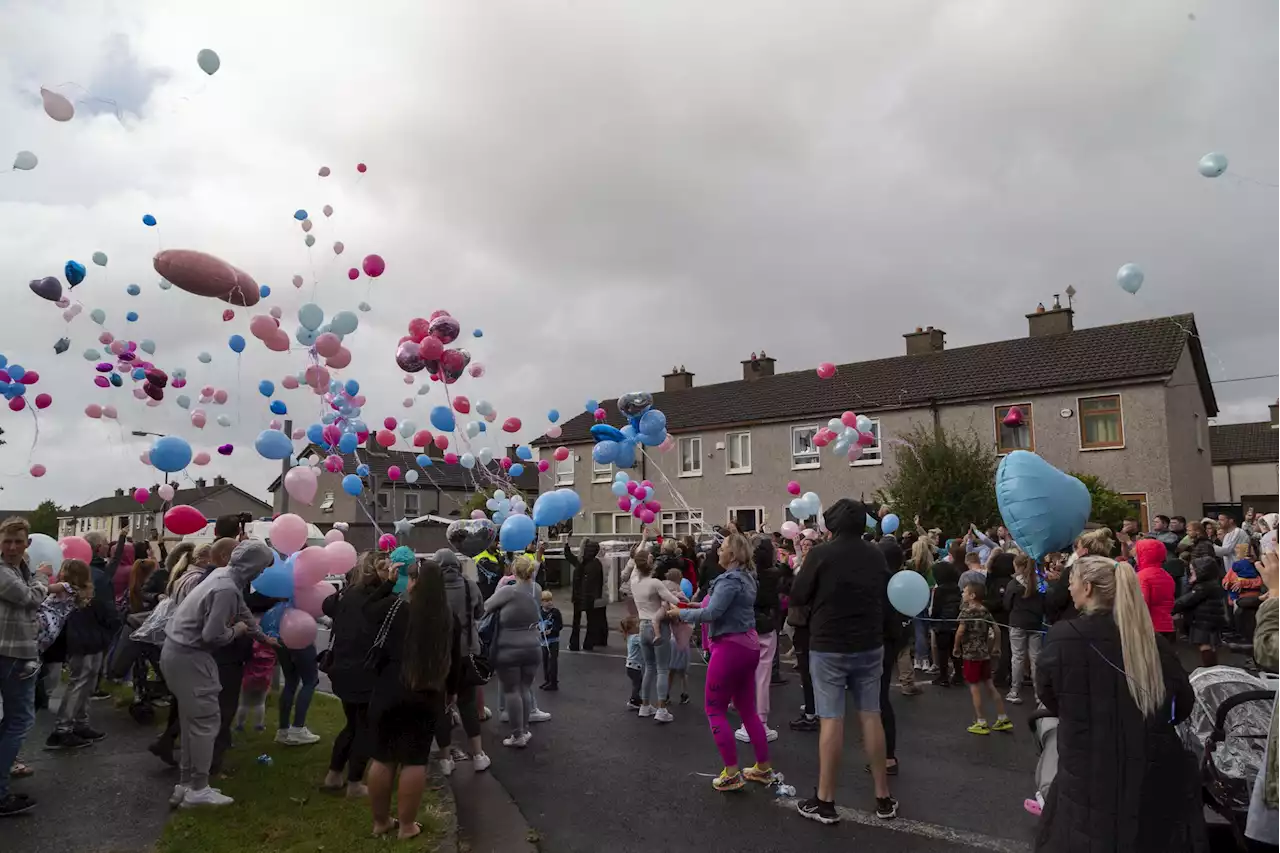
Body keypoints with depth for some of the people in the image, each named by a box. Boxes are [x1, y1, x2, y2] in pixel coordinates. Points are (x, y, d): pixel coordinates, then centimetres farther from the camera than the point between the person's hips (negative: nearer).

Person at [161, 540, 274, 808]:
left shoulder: (223, 574, 6)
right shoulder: (227, 589, -25)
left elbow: (242, 611, 21)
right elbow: (212, 635, -27)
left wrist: (262, 636, 32)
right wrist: (236, 631, -6)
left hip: (177, 651, 10)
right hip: (189, 656, -10)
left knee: (193, 719, 17)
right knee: (206, 720, -1)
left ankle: (186, 784, 26)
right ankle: (198, 789, 8)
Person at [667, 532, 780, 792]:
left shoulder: (730, 579, -19)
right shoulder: (746, 577, 10)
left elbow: (710, 613, -25)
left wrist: (681, 613, -12)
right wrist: (700, 605, 11)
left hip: (730, 646, -9)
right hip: (748, 645, 9)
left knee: (715, 709, 3)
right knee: (747, 709, 17)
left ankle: (732, 773, 6)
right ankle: (764, 768, 24)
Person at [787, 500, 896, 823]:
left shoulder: (821, 554, -13)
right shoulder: (876, 555, 2)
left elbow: (797, 597, -6)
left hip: (829, 647, -4)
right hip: (870, 645, 4)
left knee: (831, 719, 0)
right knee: (870, 715, 12)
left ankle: (825, 802, 8)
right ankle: (883, 798, 20)